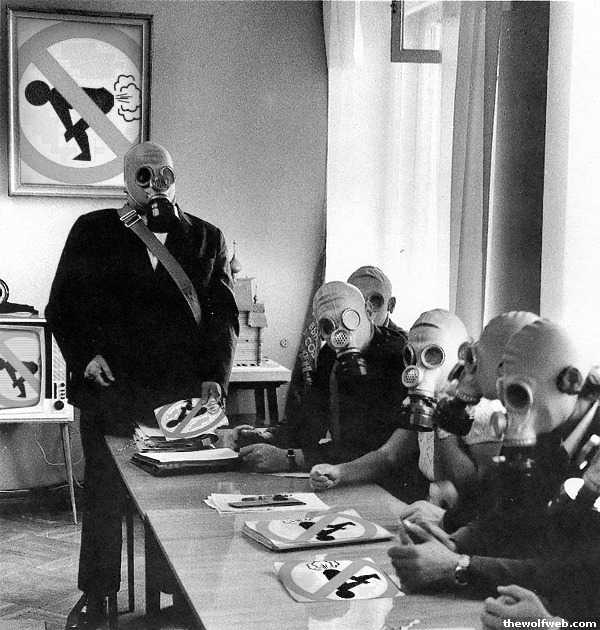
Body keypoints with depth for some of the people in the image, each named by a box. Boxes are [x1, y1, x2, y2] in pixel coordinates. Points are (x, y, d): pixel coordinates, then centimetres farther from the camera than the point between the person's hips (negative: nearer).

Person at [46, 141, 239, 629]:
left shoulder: (207, 239, 9)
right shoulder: (92, 232, 7)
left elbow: (224, 315, 7)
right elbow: (62, 306, 8)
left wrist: (215, 376, -5)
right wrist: (85, 354, -8)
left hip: (182, 394, 0)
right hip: (109, 391, 0)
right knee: (103, 495, 8)